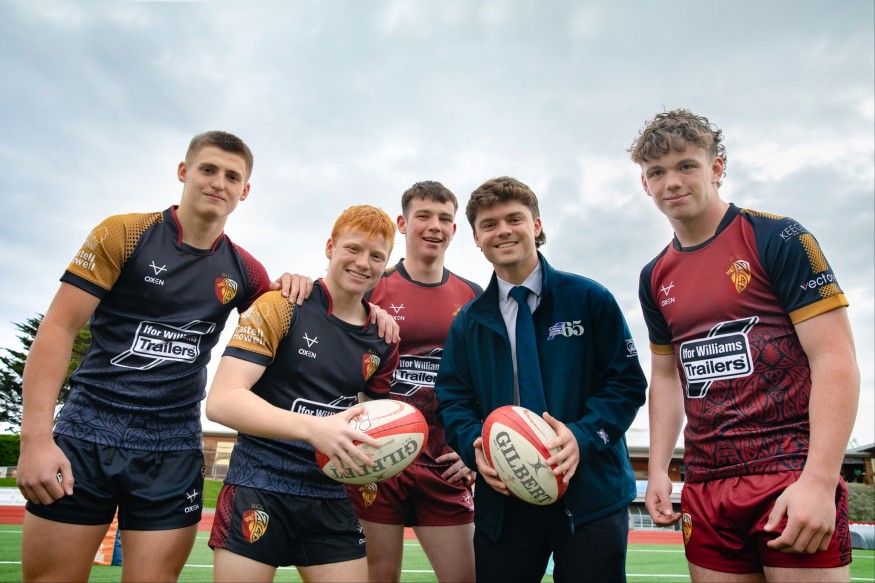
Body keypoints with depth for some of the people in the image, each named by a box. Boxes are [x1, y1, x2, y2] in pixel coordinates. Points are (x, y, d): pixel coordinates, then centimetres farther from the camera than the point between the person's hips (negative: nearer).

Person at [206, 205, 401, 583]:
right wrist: (313, 428, -31)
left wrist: (374, 447, -3)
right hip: (259, 488, -4)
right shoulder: (281, 307, -9)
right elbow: (221, 401, -18)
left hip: (331, 497, 5)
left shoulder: (383, 342, 6)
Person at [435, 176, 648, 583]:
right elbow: (452, 399, 7)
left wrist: (583, 436, -18)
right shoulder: (468, 323, 8)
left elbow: (627, 382, -2)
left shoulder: (589, 300, 0)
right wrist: (475, 446, -13)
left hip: (590, 492, -1)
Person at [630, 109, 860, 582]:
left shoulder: (778, 239, -6)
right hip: (706, 489, 5)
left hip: (794, 477, -4)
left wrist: (819, 480, -18)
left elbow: (836, 358, -10)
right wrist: (658, 470, 8)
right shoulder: (655, 278, 9)